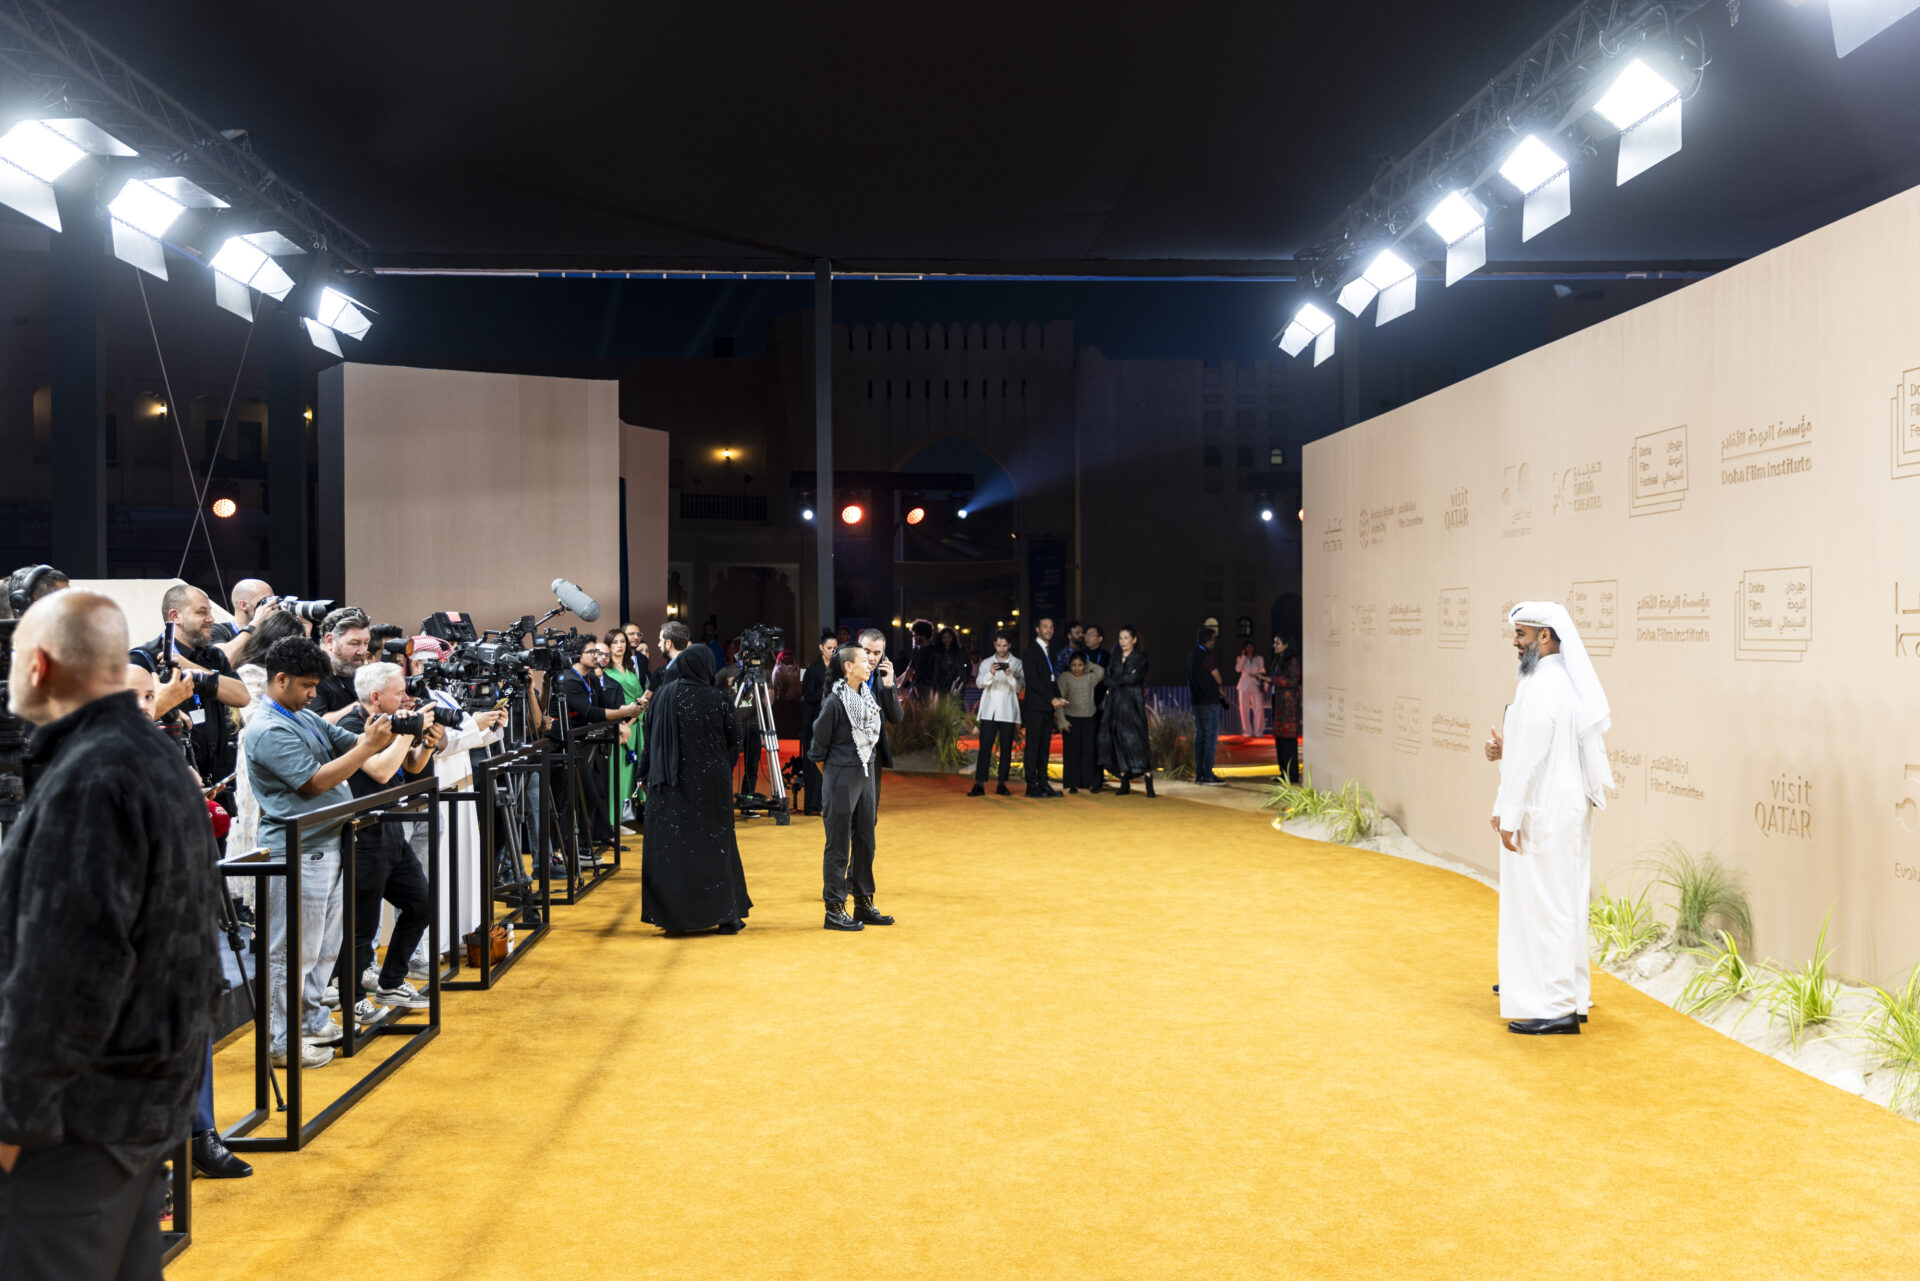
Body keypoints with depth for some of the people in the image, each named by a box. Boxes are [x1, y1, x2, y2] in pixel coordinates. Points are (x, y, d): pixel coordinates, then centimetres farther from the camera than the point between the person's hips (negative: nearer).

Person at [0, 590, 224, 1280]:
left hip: (87, 1104, -10)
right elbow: (190, 943, 17)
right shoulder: (164, 765, 12)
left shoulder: (88, 778, -19)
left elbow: (66, 969, -23)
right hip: (157, 1092, 10)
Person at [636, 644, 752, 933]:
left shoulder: (662, 697, -3)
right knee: (715, 844, 8)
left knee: (670, 846, 9)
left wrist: (647, 774, 12)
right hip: (710, 784, -1)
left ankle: (673, 916, 11)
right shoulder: (716, 700, -10)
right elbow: (735, 738, -3)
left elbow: (648, 739, 2)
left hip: (670, 785, 2)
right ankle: (726, 915, 11)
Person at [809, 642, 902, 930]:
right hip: (842, 777, -7)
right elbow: (819, 744, -8)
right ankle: (834, 909, 6)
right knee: (838, 844, -1)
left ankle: (864, 903, 22)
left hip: (867, 774, 7)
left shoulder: (869, 695, 7)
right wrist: (831, 774, 3)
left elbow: (897, 718, 3)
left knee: (865, 841, 13)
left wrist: (889, 687, -6)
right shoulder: (835, 701, -15)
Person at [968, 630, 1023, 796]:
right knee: (984, 747, -6)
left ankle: (1002, 784, 7)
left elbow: (1019, 687, -2)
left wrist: (1010, 676, -21)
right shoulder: (986, 663, 10)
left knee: (1006, 748, 1)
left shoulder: (1017, 664, 6)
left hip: (1008, 712, 0)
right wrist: (991, 673, -22)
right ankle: (979, 784, -7)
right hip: (989, 712, 0)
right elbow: (980, 683, -3)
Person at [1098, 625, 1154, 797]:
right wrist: (1125, 679, -8)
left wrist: (1116, 681, -3)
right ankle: (1125, 784, 5)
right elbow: (1108, 681, 5)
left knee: (1136, 741, -13)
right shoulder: (1115, 658, 15)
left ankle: (1149, 783, -13)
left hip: (1133, 704, -5)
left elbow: (1134, 678, -12)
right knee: (1119, 742, 0)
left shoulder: (1141, 658, 2)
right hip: (1116, 705, 5)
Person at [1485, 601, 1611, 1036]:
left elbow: (1530, 758, -22)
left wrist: (1509, 817, -18)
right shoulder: (1569, 681, 11)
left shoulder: (1541, 686, -20)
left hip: (1545, 815, -10)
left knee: (1542, 903, -3)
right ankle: (1571, 994, 29)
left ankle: (1554, 1009, 2)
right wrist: (1507, 749, 5)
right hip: (1569, 807, 10)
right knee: (1564, 899, 18)